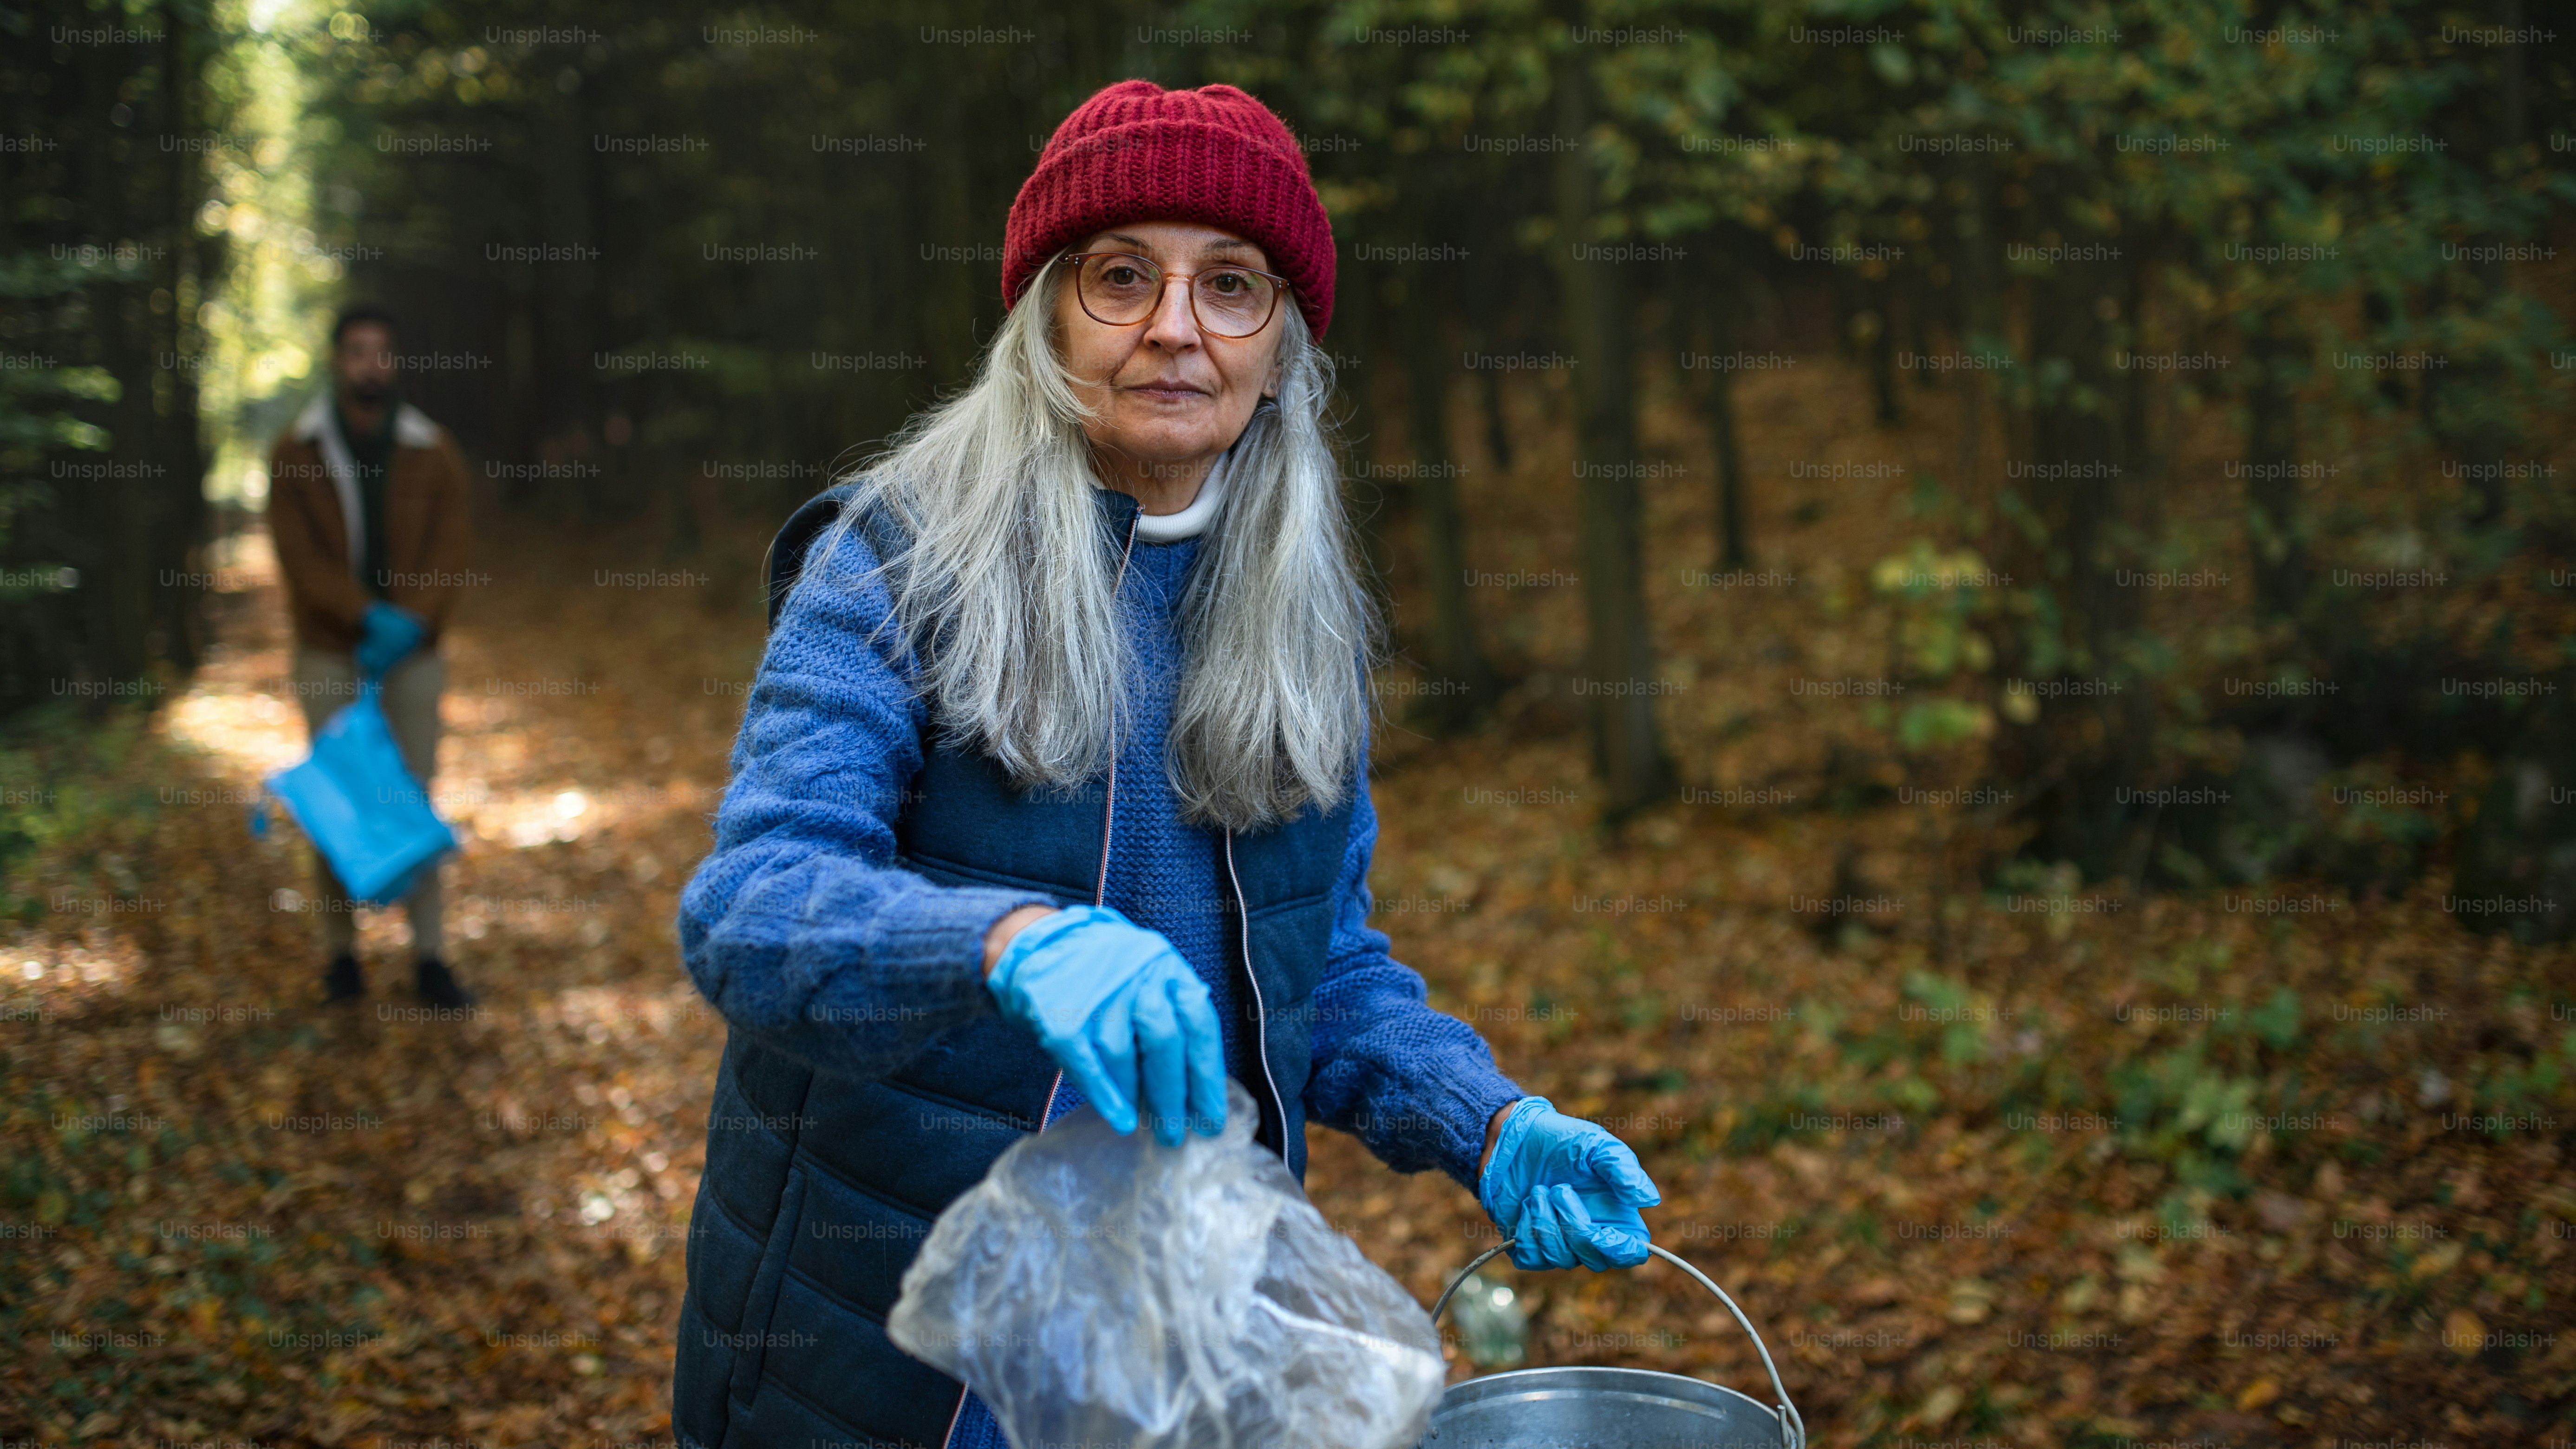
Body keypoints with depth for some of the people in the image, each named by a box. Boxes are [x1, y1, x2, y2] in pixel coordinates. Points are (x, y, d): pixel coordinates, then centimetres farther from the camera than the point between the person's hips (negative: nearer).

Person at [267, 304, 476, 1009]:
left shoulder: (433, 453, 0)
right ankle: (341, 948, 16)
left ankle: (428, 957, 7)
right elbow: (298, 553, -10)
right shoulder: (296, 450, -2)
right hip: (329, 656, -1)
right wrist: (368, 616, -21)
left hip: (413, 655, 1)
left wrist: (409, 624, -20)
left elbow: (447, 553, -5)